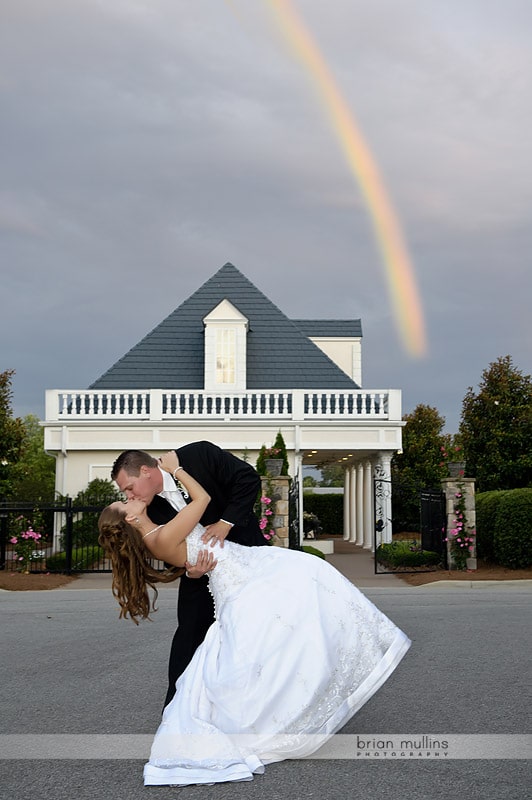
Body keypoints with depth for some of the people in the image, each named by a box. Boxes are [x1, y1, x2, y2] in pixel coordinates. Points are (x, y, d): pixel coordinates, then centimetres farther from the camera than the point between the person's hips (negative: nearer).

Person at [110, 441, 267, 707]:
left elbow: (249, 478, -25)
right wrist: (190, 570, -31)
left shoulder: (199, 455, -25)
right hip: (203, 566, 2)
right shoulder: (153, 509, -13)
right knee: (190, 633, 0)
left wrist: (225, 522, -30)